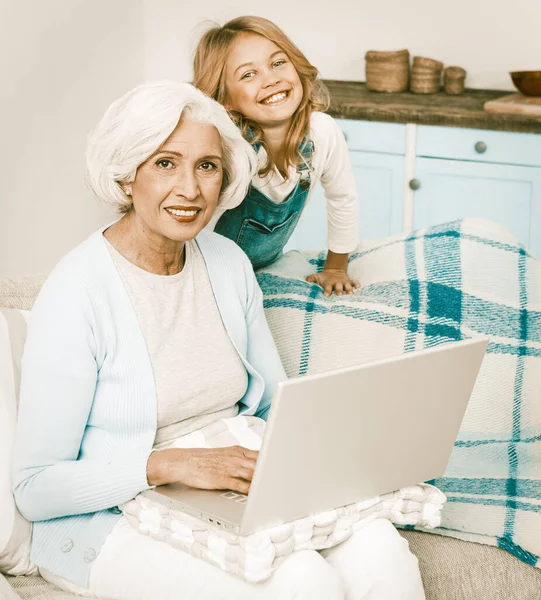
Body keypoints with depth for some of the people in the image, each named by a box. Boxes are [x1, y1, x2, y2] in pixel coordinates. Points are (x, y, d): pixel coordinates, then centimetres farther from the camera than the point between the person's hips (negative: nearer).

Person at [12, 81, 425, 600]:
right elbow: (35, 489, -15)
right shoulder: (76, 293, -17)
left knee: (381, 553, -21)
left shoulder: (229, 263, 4)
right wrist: (168, 464, -26)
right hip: (114, 520, -5)